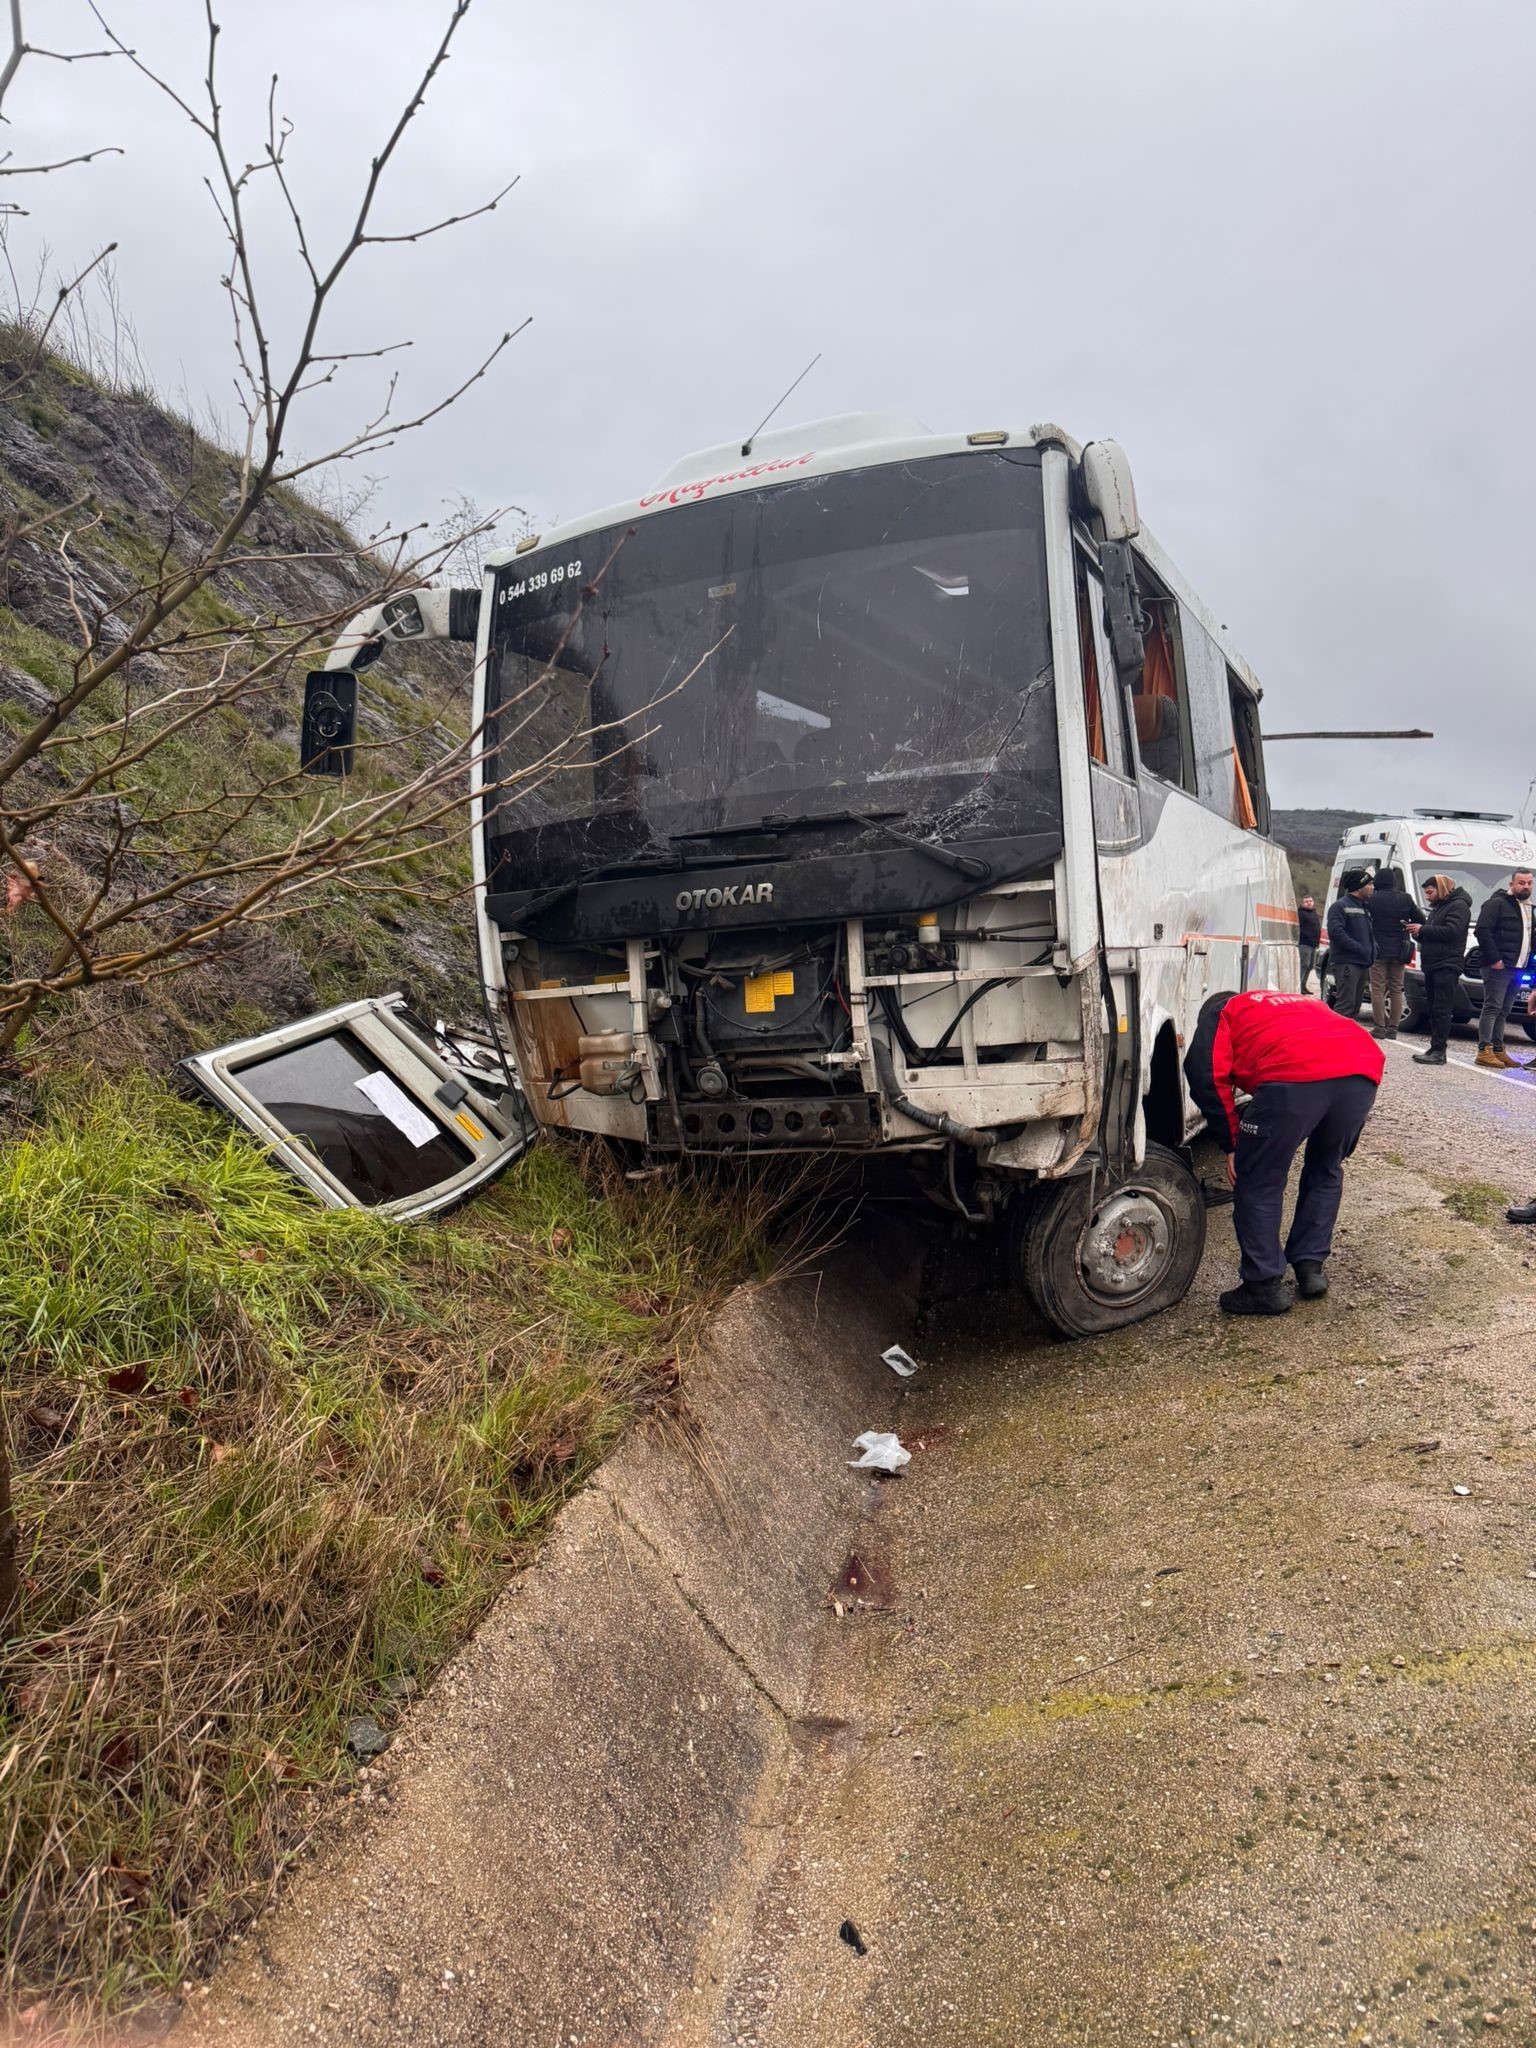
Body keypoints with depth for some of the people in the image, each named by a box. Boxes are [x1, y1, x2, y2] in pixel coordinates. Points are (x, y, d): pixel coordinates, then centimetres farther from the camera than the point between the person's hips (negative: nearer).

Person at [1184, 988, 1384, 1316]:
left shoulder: (1221, 1013, 27)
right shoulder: (1298, 1004, 43)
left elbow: (1207, 1076, 7)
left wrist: (1232, 1144, 14)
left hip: (1295, 1077, -6)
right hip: (1363, 1072, 6)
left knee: (1257, 1184, 11)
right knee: (1326, 1170, 29)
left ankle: (1265, 1286, 16)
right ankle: (1311, 1267, 31)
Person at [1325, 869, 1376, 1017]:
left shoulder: (1365, 907, 20)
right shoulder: (1340, 906, -8)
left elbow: (1372, 932, 28)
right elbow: (1336, 932, -21)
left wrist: (1372, 949, 9)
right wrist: (1359, 948, -22)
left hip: (1363, 964, 9)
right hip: (1346, 963, -9)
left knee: (1355, 1005, 13)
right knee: (1345, 1004, -15)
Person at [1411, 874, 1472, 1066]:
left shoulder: (1458, 906, -7)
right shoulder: (1438, 907, 24)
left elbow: (1451, 931, -20)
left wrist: (1423, 929, -14)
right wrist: (1419, 932, 6)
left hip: (1447, 965, -10)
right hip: (1432, 965, 10)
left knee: (1441, 1010, -12)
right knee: (1432, 1008, 9)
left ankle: (1438, 1051, -14)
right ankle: (1435, 1048, 12)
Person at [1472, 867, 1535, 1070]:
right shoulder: (1497, 903, -7)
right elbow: (1482, 930, -15)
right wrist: (1494, 959, -18)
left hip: (1516, 968, 8)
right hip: (1498, 967, -8)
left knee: (1504, 1011, 9)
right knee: (1493, 1008, -9)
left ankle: (1498, 1050, 12)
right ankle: (1484, 1051, -10)